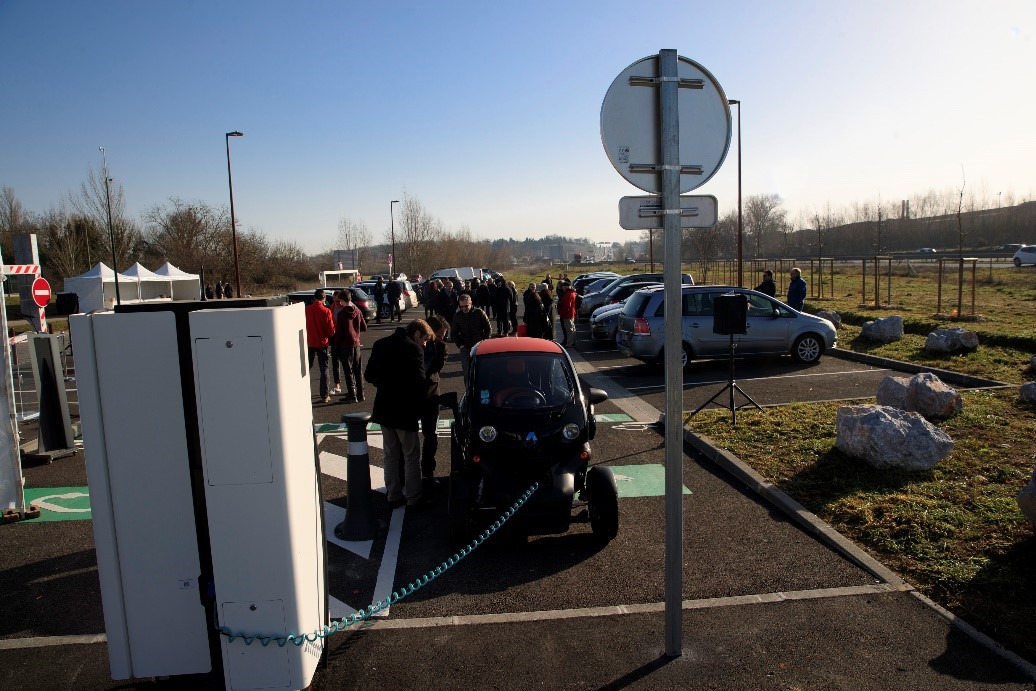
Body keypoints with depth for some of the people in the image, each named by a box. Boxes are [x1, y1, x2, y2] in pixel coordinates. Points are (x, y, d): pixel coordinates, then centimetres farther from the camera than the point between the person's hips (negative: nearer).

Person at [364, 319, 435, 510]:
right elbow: (418, 382, -20)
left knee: (391, 455, 17)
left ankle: (394, 495, 24)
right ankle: (414, 499, 12)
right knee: (412, 457, 5)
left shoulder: (380, 344, 6)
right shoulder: (413, 349, -17)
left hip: (384, 410, 7)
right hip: (404, 412, -7)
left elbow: (369, 375, 10)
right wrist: (419, 407, -3)